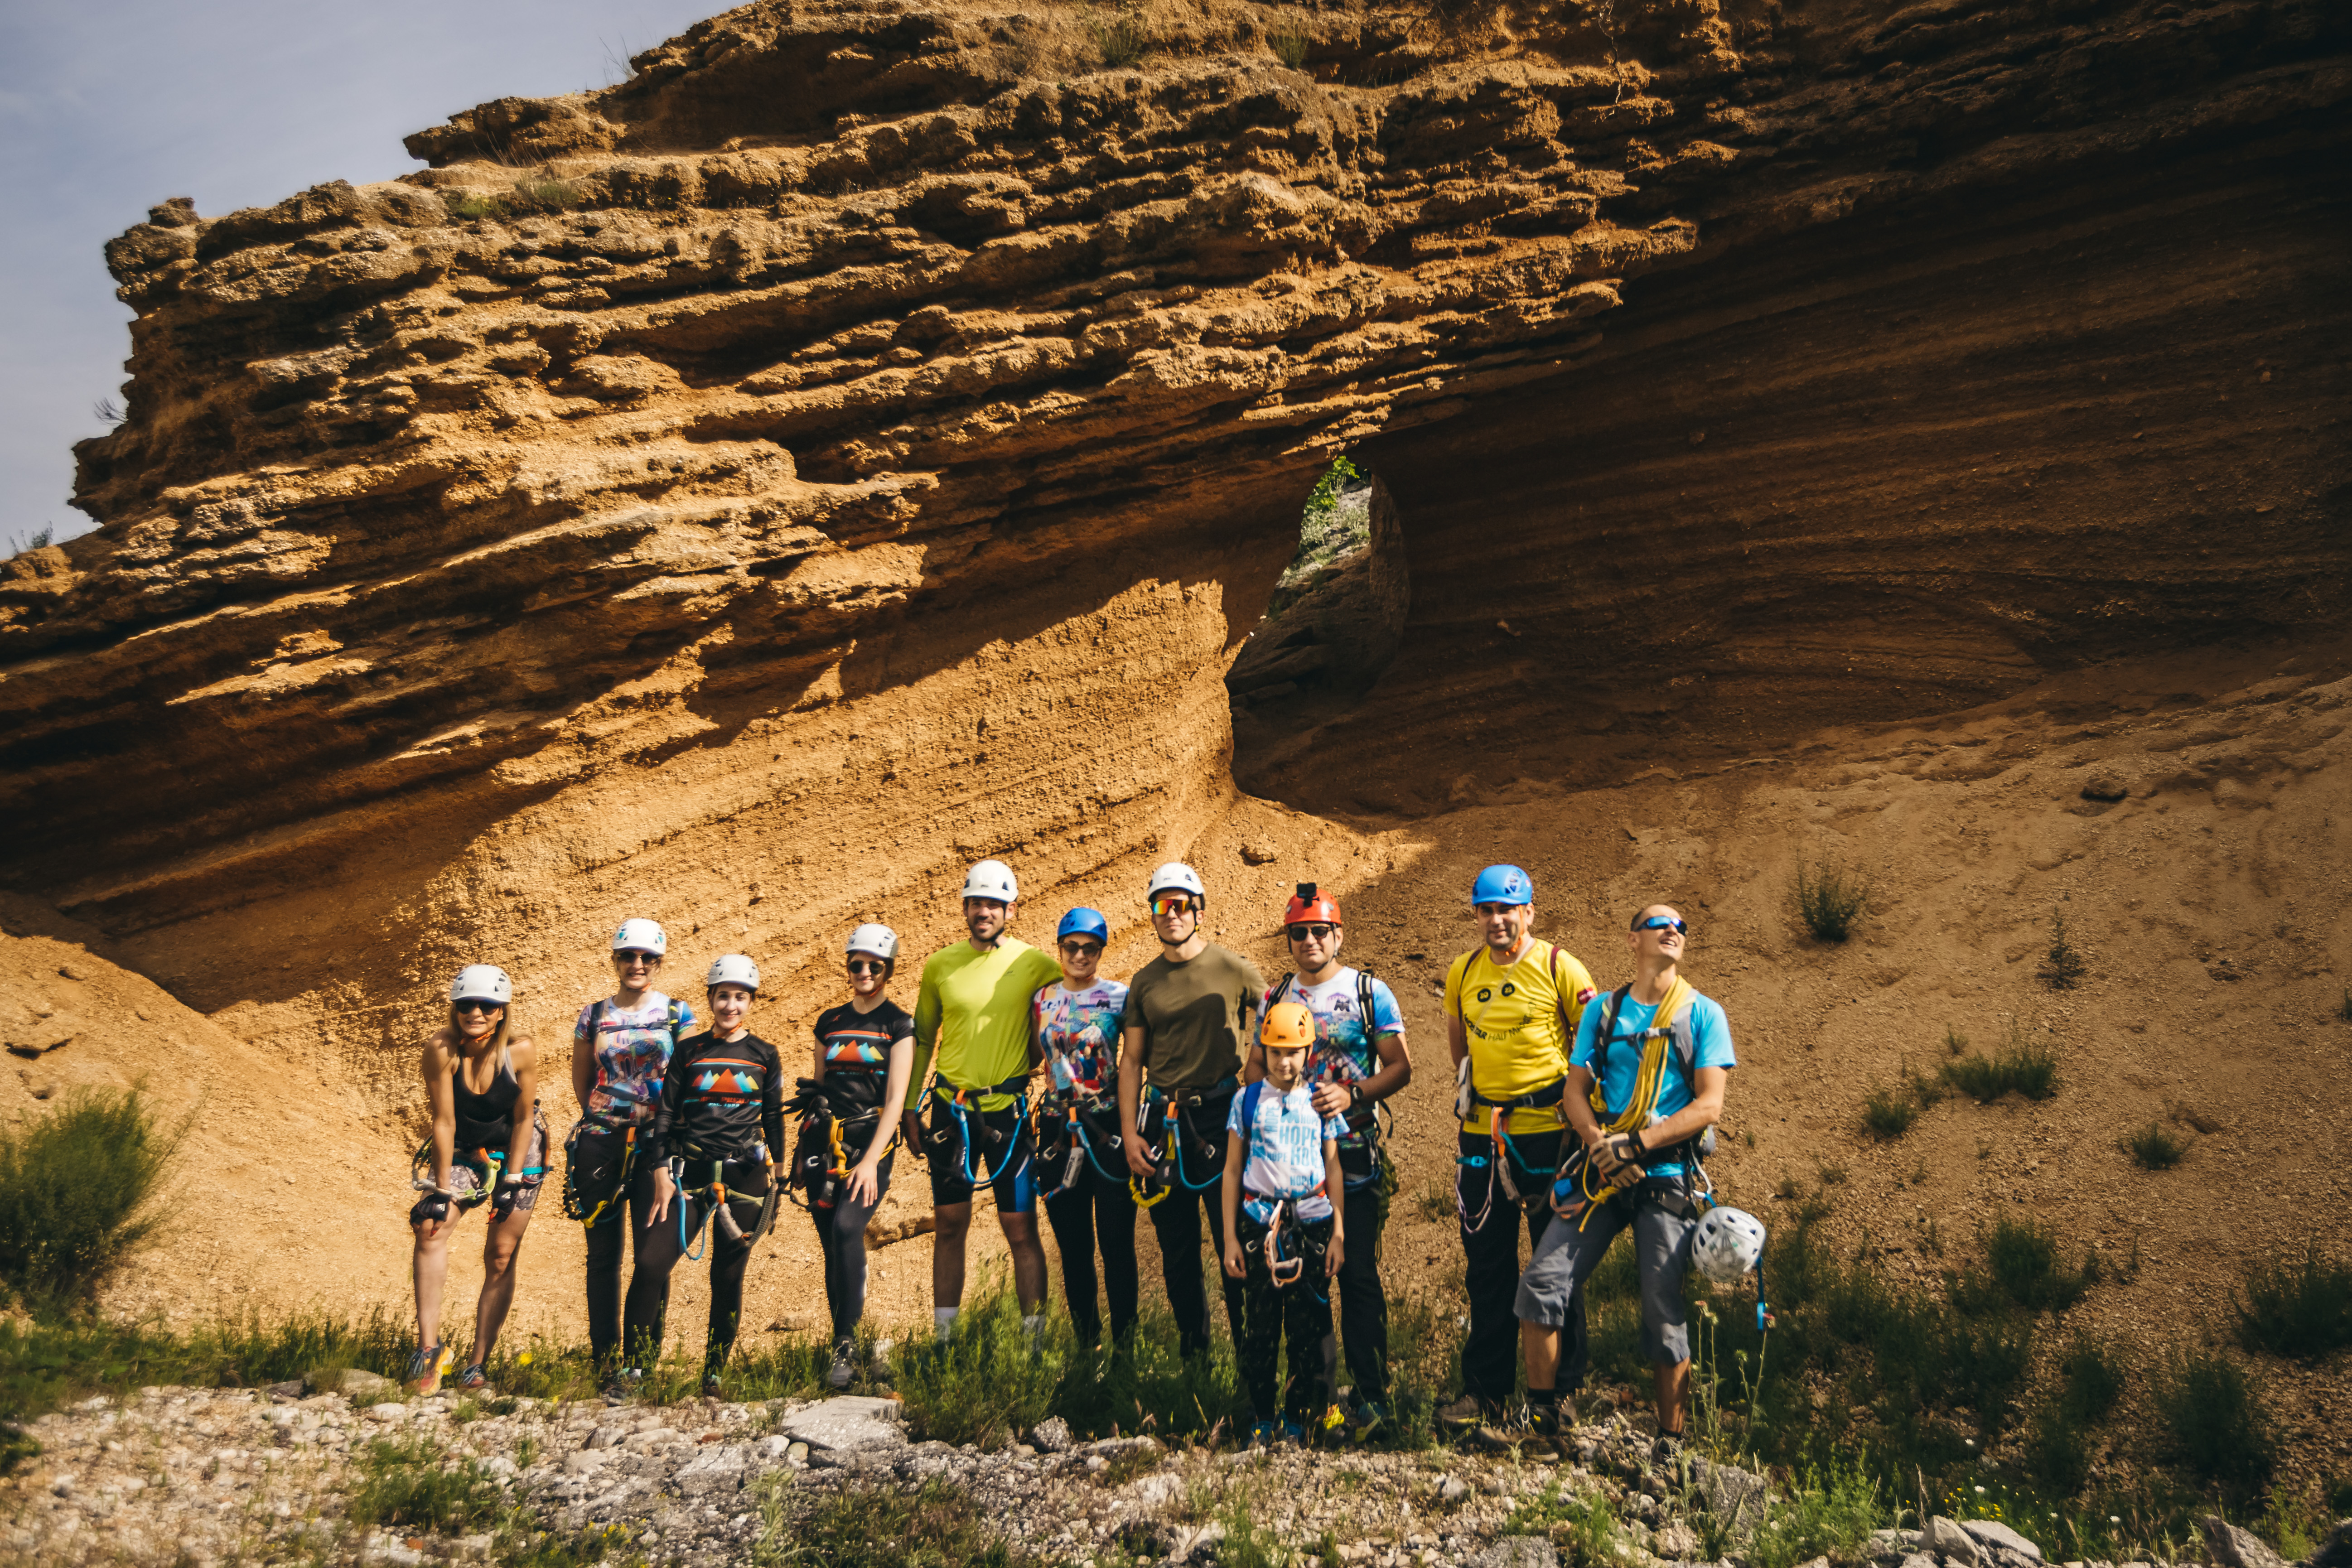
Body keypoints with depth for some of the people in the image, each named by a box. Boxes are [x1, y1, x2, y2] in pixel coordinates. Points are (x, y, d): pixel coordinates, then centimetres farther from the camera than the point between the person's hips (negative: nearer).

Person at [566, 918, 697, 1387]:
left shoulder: (677, 1014, 5)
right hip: (602, 1143, 2)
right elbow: (582, 1082, 18)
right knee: (603, 1252, 4)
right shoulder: (593, 1015, 9)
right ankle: (603, 1360, 13)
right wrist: (605, 1117, 12)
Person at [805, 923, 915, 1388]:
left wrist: (871, 1161, -17)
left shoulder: (900, 1025, 1)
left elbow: (896, 1098, -7)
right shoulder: (829, 1022, 15)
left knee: (847, 1227, -25)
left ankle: (846, 1344, -24)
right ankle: (842, 1347, 12)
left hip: (872, 1142, -5)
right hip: (828, 1143, 5)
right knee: (832, 1246, 3)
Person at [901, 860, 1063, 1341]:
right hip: (951, 1110, 2)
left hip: (1009, 1108, -2)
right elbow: (922, 1039, 13)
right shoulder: (940, 966, 5)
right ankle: (943, 1337, 16)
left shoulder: (1036, 965, -2)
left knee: (1021, 1230, -1)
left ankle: (1034, 1337, 6)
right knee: (950, 1226, 7)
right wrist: (910, 1108, 10)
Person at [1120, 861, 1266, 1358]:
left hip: (1223, 1117, -4)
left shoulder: (1233, 969, 0)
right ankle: (1192, 1351, 20)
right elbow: (1131, 1060, 12)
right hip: (1163, 1123, 4)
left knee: (1235, 1245, -5)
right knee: (1177, 1251, 9)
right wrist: (1130, 1133, 3)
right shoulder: (1144, 982, 11)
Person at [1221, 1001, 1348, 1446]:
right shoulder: (1247, 1100, 4)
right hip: (1260, 1222, 0)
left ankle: (1296, 1416, 14)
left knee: (1309, 1324, 0)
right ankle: (1263, 1418, 14)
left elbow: (1334, 1167, 9)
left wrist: (1339, 1234, 4)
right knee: (1260, 1322, 2)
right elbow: (1232, 1171, 7)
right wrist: (1230, 1238, 3)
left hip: (1312, 1223, 0)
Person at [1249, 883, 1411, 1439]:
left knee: (1358, 1276, -4)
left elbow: (1400, 1066, -1)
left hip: (1353, 1155, -3)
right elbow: (1255, 1066, 17)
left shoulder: (1369, 992, 1)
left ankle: (1371, 1394, 2)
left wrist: (1353, 1095, -17)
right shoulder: (1275, 997, 12)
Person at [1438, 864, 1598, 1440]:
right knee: (1486, 1263, 8)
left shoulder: (1559, 968, -6)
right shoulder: (1463, 973, 7)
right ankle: (1486, 1389, 17)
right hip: (1483, 1132, 4)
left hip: (1548, 1128, -4)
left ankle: (1554, 1391, 13)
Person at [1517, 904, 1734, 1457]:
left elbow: (1708, 1106, -6)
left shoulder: (1704, 1014, 3)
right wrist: (1600, 1145, -12)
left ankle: (1671, 1443, 14)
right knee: (1541, 1284, -10)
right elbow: (1575, 1091, 8)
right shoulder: (1603, 1011, 12)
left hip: (1668, 1179, -2)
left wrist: (1637, 1144, -16)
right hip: (1601, 1173, 2)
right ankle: (1539, 1418, 3)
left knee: (1665, 1314, -1)